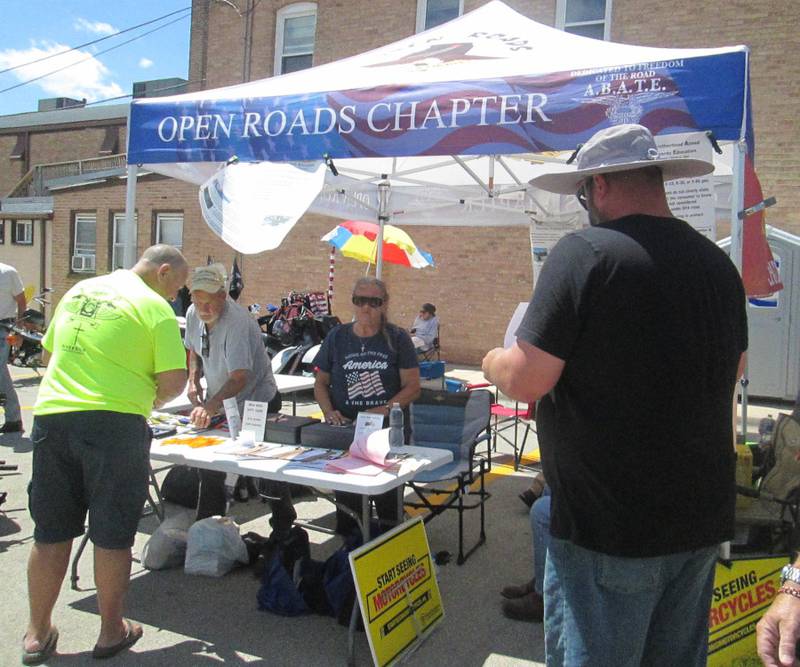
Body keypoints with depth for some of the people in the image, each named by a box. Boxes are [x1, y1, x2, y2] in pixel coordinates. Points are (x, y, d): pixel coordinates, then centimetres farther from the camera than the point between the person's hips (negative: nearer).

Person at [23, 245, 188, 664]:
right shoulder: (154, 306, -4)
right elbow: (174, 381, -9)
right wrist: (150, 401, 11)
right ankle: (111, 631, 20)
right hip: (113, 423, -5)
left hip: (51, 415, 6)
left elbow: (49, 351, 23)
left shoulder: (78, 290, 15)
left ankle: (37, 633, 26)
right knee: (112, 533, 7)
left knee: (50, 531, 15)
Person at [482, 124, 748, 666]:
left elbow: (526, 380, -18)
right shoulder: (718, 263, 5)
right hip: (704, 518, 7)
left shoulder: (585, 253, -16)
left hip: (611, 524, -7)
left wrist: (495, 362, 3)